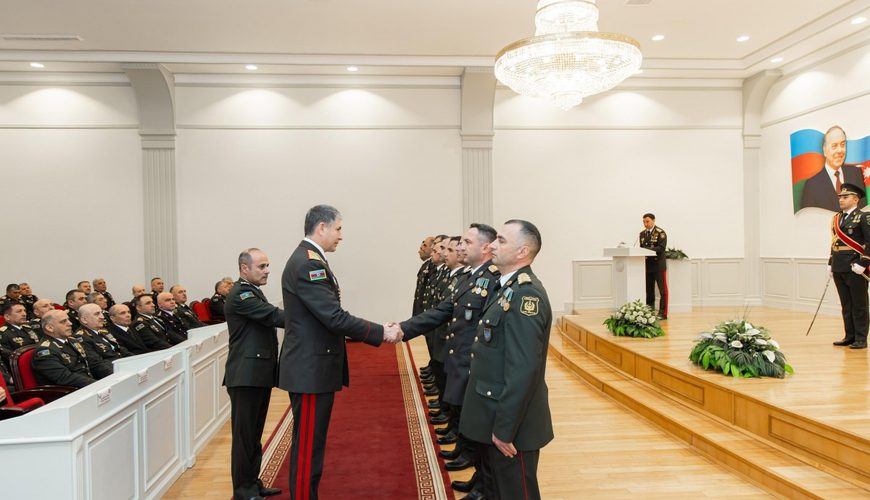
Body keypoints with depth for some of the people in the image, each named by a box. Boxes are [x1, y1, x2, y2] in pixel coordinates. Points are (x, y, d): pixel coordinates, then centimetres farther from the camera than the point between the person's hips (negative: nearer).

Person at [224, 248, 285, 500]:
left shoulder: (254, 291, 17)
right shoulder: (239, 294, -15)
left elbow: (270, 318, 14)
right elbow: (273, 316, -23)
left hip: (260, 373, 10)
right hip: (246, 375, -10)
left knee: (254, 433, 17)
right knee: (244, 434, 1)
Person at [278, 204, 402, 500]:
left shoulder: (308, 259, 13)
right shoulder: (308, 263, -20)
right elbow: (335, 318, -23)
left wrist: (376, 332, 9)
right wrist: (382, 333, -14)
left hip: (314, 366, 10)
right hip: (310, 369, -10)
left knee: (312, 443, 19)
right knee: (308, 446, 1)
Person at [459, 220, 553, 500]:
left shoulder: (526, 294, -22)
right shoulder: (509, 288, 9)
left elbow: (523, 369, -26)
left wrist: (504, 428, -23)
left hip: (509, 423, -9)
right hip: (493, 416, 9)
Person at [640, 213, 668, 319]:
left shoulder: (660, 233, -7)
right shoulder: (642, 234, 12)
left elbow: (661, 248, -17)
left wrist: (647, 249, -24)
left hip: (658, 265, -6)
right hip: (647, 265, 6)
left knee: (662, 290, -2)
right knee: (649, 290, 10)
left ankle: (662, 313, 2)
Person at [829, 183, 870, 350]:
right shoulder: (836, 218, 13)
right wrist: (831, 263, 14)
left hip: (855, 269, -6)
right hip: (839, 269, 6)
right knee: (846, 305, 12)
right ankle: (850, 337, 20)